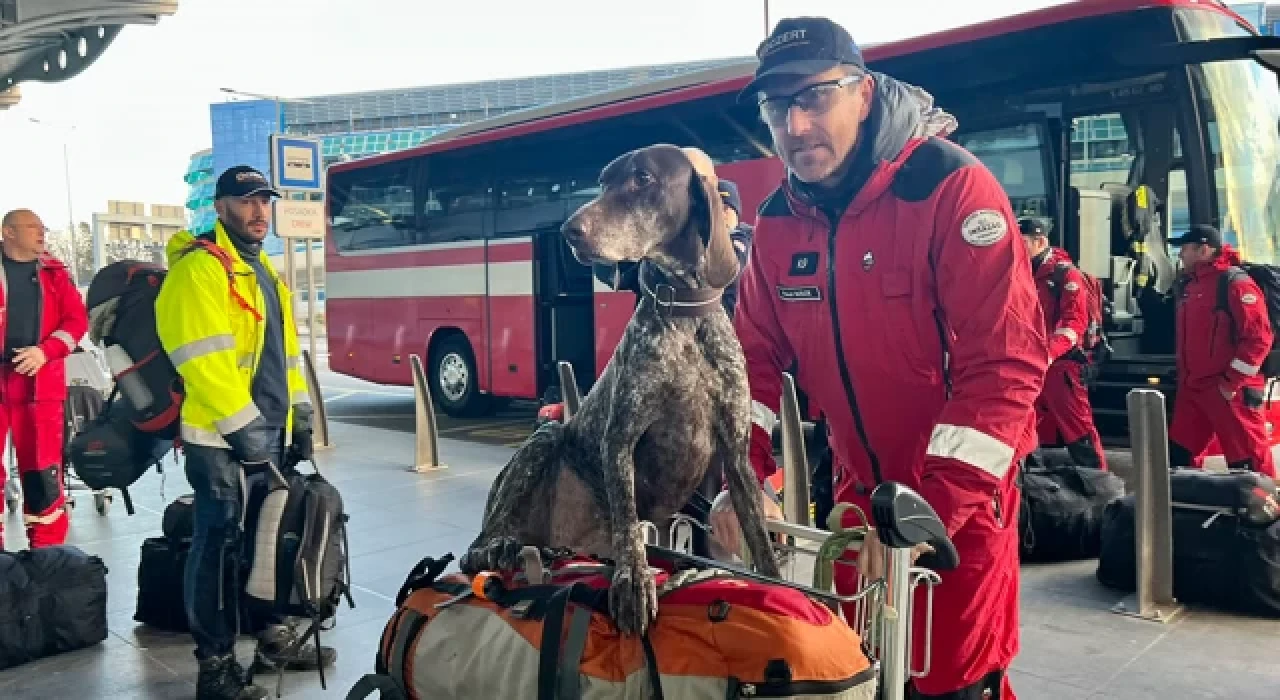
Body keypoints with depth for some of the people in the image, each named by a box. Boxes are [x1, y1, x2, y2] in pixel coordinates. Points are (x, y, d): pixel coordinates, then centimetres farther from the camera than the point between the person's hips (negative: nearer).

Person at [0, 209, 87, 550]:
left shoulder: (54, 272, 12)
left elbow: (77, 319, 7)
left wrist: (45, 351, -9)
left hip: (40, 381, 1)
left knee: (42, 468, 4)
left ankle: (47, 550, 12)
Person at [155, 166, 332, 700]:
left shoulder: (263, 270, 17)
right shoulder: (198, 270, -12)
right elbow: (205, 361, -20)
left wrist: (300, 414, 15)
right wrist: (244, 425, -21)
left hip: (272, 433, 9)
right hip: (223, 439, -9)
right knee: (222, 548, -2)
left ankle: (276, 638, 30)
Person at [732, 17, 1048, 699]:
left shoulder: (953, 188, -20)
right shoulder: (778, 221, -2)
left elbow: (1005, 363, -25)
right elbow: (757, 360, 2)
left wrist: (927, 514, -29)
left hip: (961, 496, -5)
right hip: (859, 492, 6)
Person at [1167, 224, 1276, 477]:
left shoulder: (1235, 283, -12)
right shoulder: (1188, 286, 15)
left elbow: (1258, 338, -18)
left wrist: (1231, 383, -18)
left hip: (1230, 392, -9)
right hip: (1191, 389, 9)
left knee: (1248, 467, -3)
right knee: (1179, 458, 12)